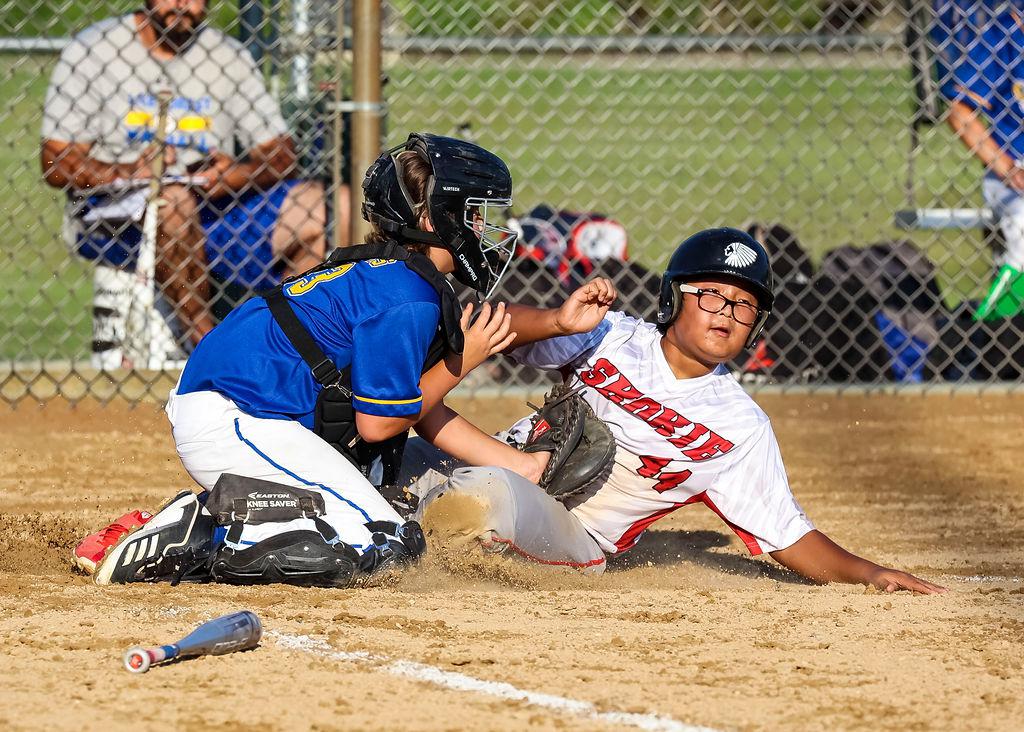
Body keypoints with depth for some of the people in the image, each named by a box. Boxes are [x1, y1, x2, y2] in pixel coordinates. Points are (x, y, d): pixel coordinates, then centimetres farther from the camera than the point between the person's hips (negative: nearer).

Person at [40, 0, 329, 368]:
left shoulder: (228, 55, 9)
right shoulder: (93, 50, -2)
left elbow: (280, 151, 4)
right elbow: (55, 165, -9)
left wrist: (239, 172, -19)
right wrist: (129, 171, -27)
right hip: (109, 211, -4)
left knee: (318, 201, -15)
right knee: (174, 198, -38)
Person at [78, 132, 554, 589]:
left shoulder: (377, 273, 18)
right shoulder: (408, 299, -13)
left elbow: (421, 412, 20)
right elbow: (377, 423, -10)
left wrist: (518, 465, 18)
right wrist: (462, 361, 1)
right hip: (236, 426, -11)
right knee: (386, 550, -14)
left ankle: (198, 523, 7)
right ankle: (209, 543, -16)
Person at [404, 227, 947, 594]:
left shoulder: (741, 427, 1)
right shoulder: (610, 338, 3)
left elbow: (787, 536, 4)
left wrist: (866, 572, -11)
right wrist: (561, 322, -23)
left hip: (568, 539, -3)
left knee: (487, 494, -37)